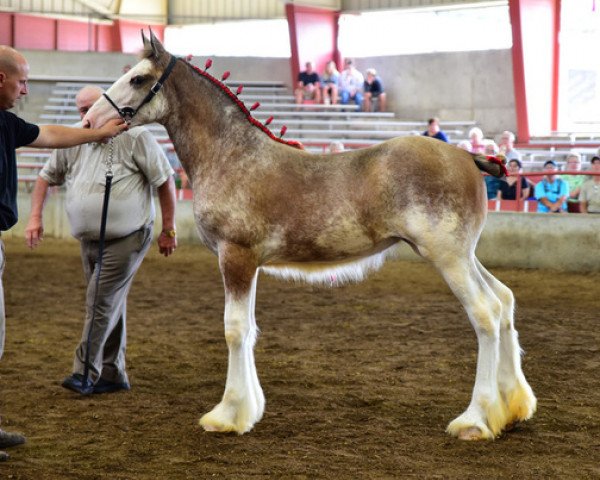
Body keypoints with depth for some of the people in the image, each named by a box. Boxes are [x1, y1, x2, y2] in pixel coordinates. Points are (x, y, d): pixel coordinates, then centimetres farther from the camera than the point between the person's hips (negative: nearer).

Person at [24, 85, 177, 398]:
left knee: (101, 302, -10)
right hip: (90, 241, 6)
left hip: (127, 239, -6)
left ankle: (86, 373, -4)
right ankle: (112, 375, 22)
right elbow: (46, 177, 13)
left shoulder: (134, 136, -13)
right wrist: (35, 217, 1)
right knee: (110, 307, 13)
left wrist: (168, 230, -7)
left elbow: (165, 181, -8)